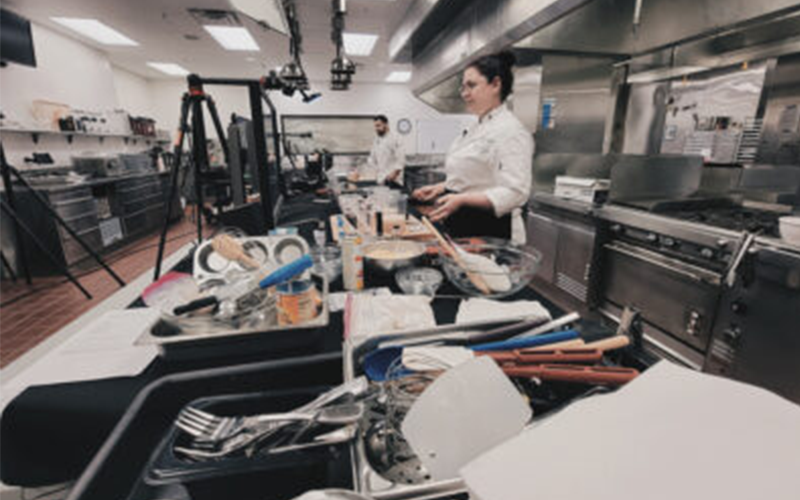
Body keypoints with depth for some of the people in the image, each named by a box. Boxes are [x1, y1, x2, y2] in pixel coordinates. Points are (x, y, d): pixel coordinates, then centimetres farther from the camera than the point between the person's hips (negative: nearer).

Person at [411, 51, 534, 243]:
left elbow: (514, 193, -24)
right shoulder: (477, 128, 13)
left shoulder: (511, 130, -16)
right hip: (461, 227, 9)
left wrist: (461, 200, -33)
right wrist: (440, 188, 9)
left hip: (489, 233, -8)